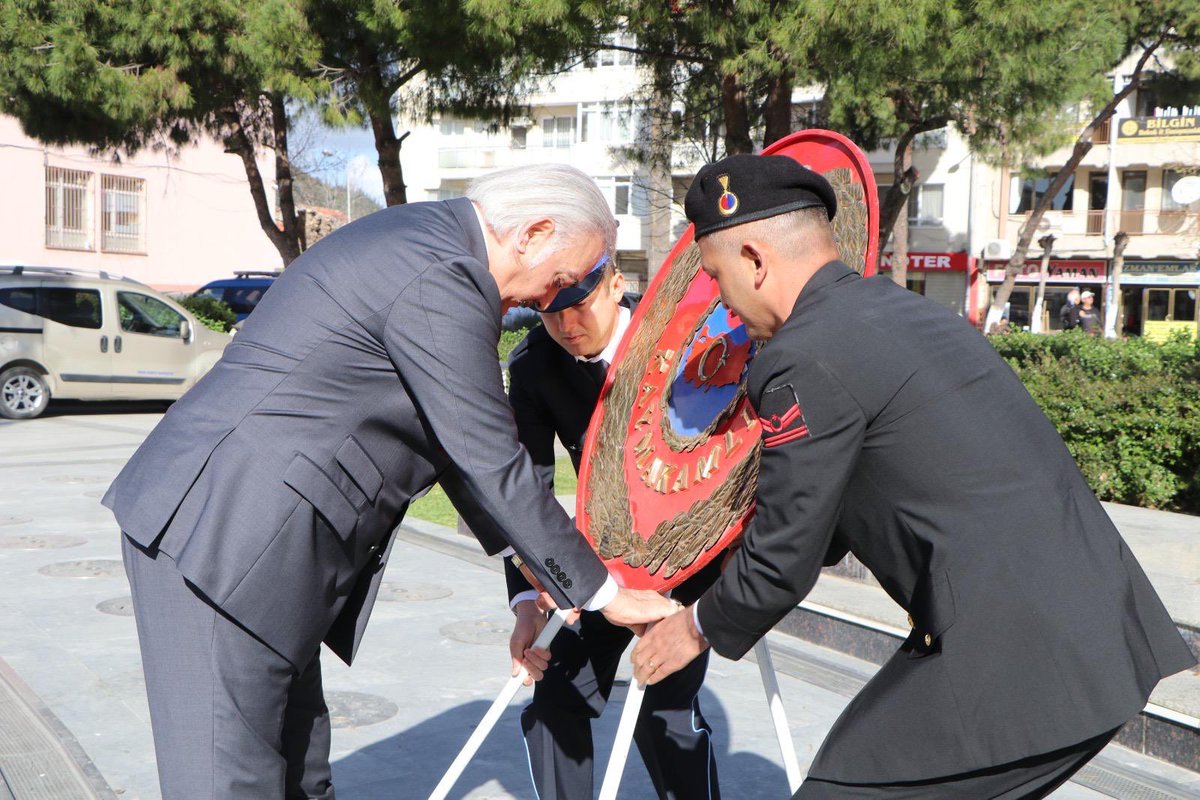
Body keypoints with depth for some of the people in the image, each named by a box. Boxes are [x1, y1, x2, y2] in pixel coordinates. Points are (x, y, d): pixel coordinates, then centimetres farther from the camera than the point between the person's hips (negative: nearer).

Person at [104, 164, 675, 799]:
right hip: (222, 540, -11)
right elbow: (492, 465, -16)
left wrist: (524, 556, 24)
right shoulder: (443, 278, -18)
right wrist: (601, 592, -5)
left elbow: (457, 437, 21)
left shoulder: (420, 238, 15)